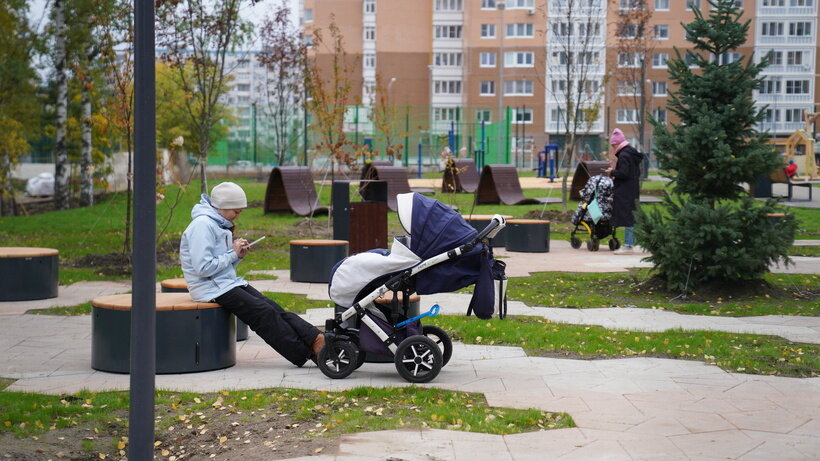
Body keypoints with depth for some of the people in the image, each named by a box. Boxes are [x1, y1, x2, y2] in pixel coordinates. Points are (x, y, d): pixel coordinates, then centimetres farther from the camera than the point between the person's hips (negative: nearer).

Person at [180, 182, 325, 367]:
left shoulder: (220, 224, 17)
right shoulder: (202, 225, -14)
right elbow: (203, 267, -22)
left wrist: (238, 255, 1)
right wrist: (233, 253, -13)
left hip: (229, 282, 9)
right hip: (211, 288, -9)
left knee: (276, 309, -9)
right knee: (264, 313, -19)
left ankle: (317, 340, -21)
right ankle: (306, 354, -18)